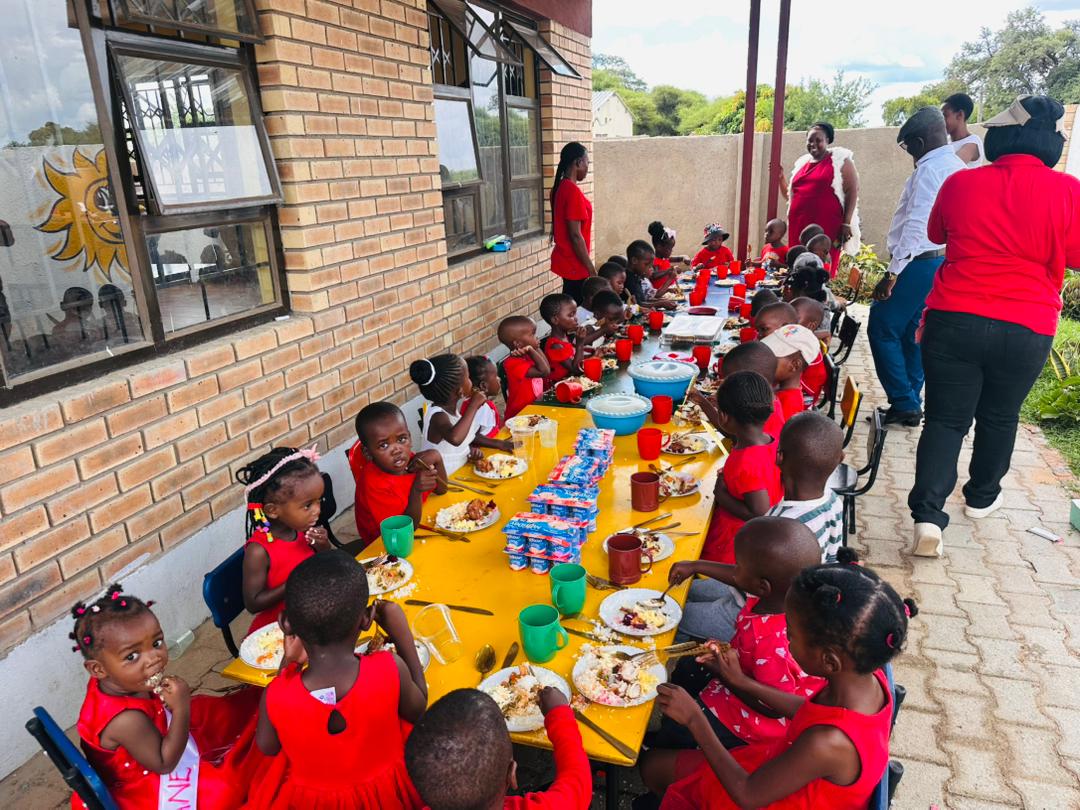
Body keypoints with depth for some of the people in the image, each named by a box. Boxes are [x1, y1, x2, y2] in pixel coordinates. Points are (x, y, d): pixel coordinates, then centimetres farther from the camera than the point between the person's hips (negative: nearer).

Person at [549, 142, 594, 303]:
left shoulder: (560, 187, 9)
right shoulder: (573, 191, -19)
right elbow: (575, 235, -22)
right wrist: (591, 268, -16)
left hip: (565, 259, 9)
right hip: (575, 264, -9)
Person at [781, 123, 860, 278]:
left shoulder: (840, 160, 3)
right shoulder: (802, 162, 19)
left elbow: (853, 192, -2)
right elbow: (790, 195, 28)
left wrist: (846, 224, -10)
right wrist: (781, 178, 13)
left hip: (826, 226, -5)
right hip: (799, 226, 5)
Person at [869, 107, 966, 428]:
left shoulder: (929, 169, -15)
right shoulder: (958, 167, 16)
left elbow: (917, 225, -23)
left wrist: (892, 273, -24)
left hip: (918, 263, -10)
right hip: (942, 261, 10)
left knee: (882, 329, -4)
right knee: (912, 333, 14)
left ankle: (904, 404, -1)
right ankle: (910, 404, 20)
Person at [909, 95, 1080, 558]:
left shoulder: (961, 183, -3)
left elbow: (936, 234, 15)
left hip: (954, 320, 0)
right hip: (1026, 330, 0)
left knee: (945, 419, 5)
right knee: (999, 417, 20)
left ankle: (927, 515, -8)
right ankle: (981, 497, 39)